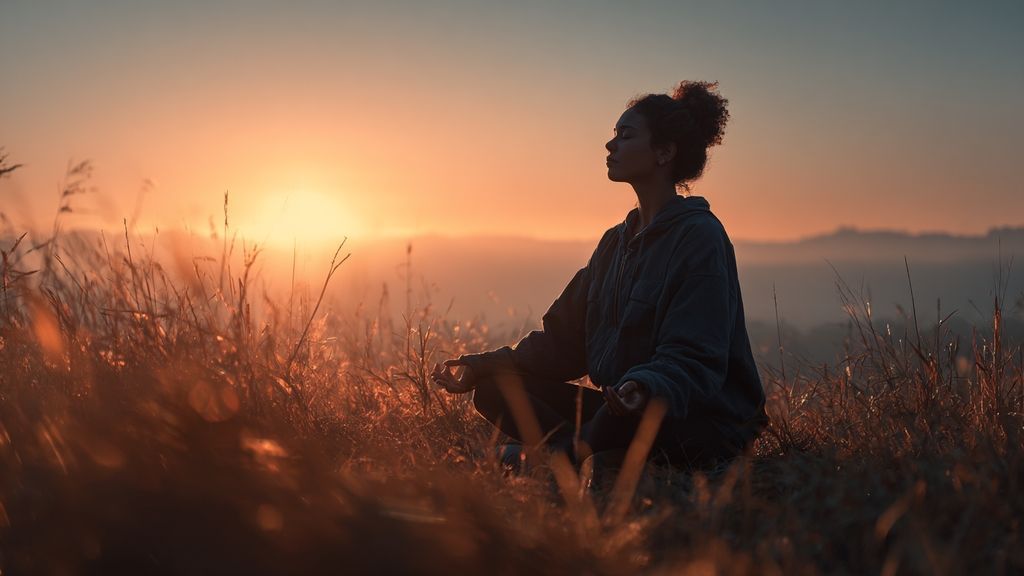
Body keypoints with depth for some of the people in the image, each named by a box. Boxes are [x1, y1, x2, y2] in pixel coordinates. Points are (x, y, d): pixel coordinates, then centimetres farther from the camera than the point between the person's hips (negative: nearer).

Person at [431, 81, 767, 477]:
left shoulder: (700, 236, -12)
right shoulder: (616, 241, 12)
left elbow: (694, 360, -21)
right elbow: (564, 338, 12)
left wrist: (644, 389, -42)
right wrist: (488, 364, 0)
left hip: (699, 423, -8)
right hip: (622, 411, 8)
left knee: (634, 410, -42)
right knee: (495, 388, -4)